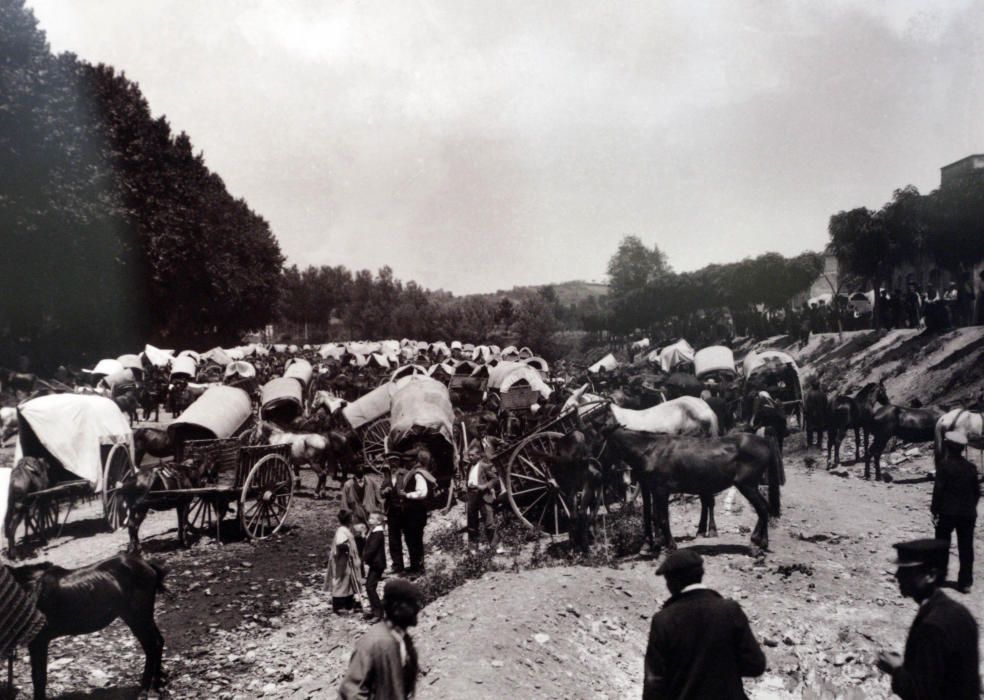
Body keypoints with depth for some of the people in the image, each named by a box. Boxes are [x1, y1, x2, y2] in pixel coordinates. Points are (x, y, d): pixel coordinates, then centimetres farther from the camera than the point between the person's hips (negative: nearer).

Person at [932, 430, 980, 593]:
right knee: (966, 548, 7)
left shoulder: (944, 465, -11)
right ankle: (965, 582, 9)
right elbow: (977, 491, 8)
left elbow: (939, 489, -13)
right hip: (968, 513, 4)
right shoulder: (971, 467, 4)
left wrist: (935, 509, -6)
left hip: (948, 512, -4)